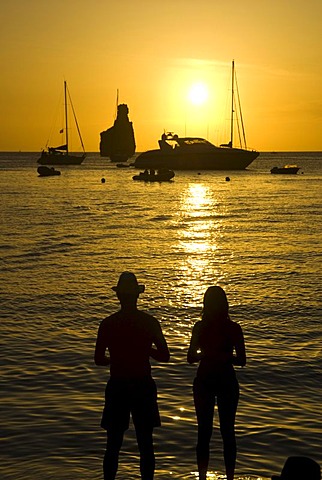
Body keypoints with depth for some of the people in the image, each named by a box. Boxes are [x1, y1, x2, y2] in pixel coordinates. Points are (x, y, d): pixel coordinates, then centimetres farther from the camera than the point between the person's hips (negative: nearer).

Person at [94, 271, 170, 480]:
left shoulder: (108, 324, -6)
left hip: (117, 387, 0)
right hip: (143, 387, 0)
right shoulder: (150, 322, -6)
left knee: (113, 446, 9)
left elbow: (99, 359, -3)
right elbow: (164, 356, -3)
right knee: (146, 445, 9)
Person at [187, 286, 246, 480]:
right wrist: (204, 355, -18)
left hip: (227, 382, -2)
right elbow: (191, 357, 4)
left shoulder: (233, 328, -4)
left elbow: (241, 360, -4)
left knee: (227, 431, 3)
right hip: (204, 382, 2)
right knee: (204, 432, 5)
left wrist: (223, 357, -23)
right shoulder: (200, 326, 2)